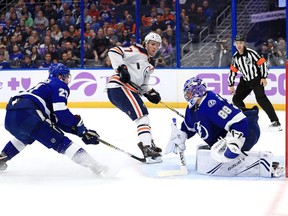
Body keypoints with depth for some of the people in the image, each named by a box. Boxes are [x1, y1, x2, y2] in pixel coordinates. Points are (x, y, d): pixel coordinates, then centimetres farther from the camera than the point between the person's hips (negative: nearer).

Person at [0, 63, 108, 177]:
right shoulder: (60, 85, 10)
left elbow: (57, 120, 29)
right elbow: (62, 113, -6)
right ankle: (93, 165, -17)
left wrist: (79, 130, 23)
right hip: (27, 115, -9)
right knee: (61, 142, -8)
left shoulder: (45, 85, 34)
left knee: (26, 136, 41)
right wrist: (81, 128, 5)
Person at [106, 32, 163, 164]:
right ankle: (148, 148, -28)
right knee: (141, 115, -19)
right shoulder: (138, 51, -3)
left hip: (130, 90, 10)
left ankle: (149, 145, 35)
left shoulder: (150, 65, 24)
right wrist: (120, 68, -24)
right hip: (119, 87, -10)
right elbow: (114, 52, -14)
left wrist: (150, 93, 6)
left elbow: (141, 84, 25)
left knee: (142, 116, 21)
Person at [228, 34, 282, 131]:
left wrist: (264, 77, -18)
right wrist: (231, 85, 9)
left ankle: (275, 121, -25)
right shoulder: (235, 57, 4)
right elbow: (233, 70, 12)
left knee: (261, 98, -23)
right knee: (236, 99, 3)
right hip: (245, 81, 7)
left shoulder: (251, 52, -15)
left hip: (257, 79, -7)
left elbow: (262, 63, -15)